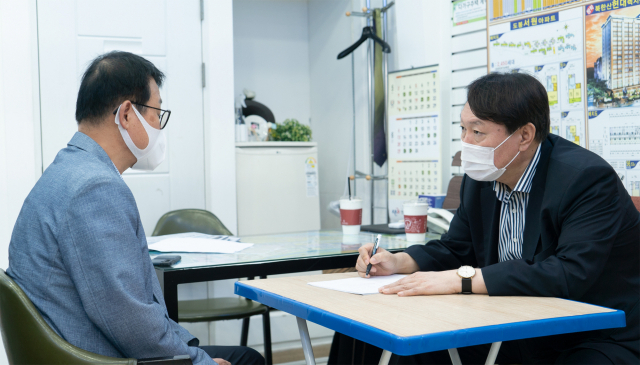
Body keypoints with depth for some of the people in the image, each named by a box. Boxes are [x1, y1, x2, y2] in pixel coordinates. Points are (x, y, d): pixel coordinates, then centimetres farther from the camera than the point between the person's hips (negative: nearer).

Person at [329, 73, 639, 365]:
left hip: (597, 339, -5)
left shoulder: (589, 179, -20)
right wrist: (397, 262, -4)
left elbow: (570, 274, -32)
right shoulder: (480, 179, 2)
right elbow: (456, 249, 16)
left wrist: (462, 279, -34)